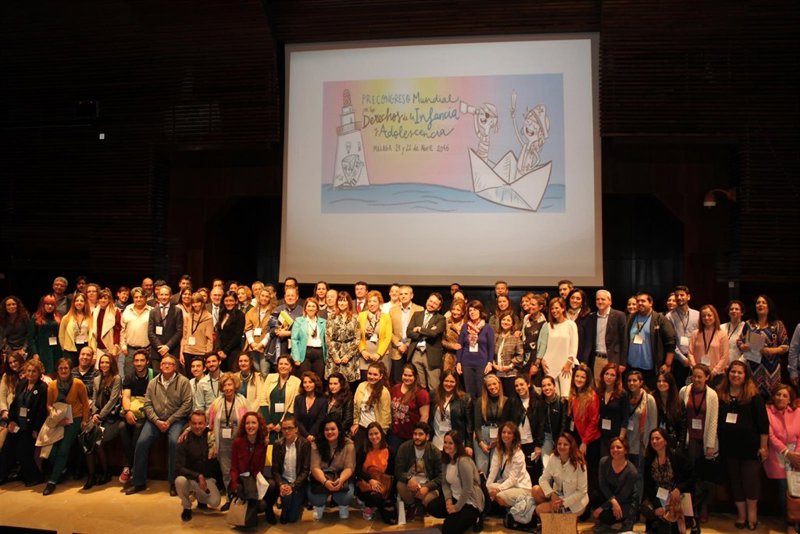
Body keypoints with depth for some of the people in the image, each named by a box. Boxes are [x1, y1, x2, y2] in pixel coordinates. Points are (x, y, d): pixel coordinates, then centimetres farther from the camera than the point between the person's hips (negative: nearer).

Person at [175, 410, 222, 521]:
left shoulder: (210, 436, -5)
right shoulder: (184, 441, -10)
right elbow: (179, 468, -16)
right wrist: (198, 476, -25)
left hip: (207, 478, 1)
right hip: (190, 478, -1)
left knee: (215, 502, -22)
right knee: (180, 480, -34)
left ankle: (199, 496, 16)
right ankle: (187, 507, -3)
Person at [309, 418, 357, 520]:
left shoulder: (348, 445, -9)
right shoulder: (316, 444, -9)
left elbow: (349, 467, -15)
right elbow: (315, 467, -17)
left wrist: (341, 480, -37)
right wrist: (325, 482, -36)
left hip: (342, 477, 0)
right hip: (321, 478, 1)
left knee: (346, 495, -29)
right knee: (313, 494, -28)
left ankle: (343, 506, 10)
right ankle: (319, 506, 10)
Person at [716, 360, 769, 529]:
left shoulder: (753, 396, -5)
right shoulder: (720, 395, 3)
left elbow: (763, 423, -6)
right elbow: (715, 421, 8)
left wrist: (763, 446, -8)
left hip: (750, 446, -3)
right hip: (728, 447, 3)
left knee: (750, 480, 2)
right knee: (735, 481, 11)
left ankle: (752, 513, 20)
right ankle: (741, 513, 25)